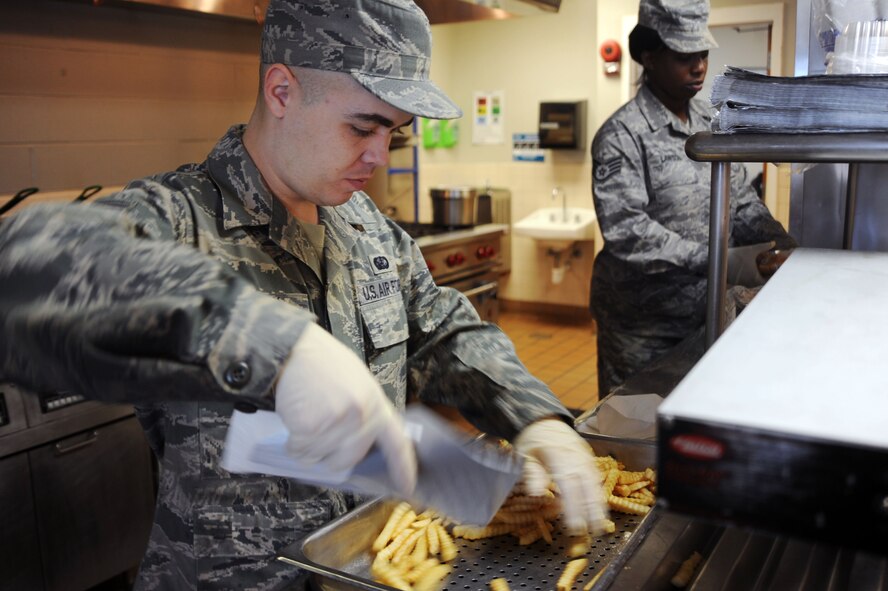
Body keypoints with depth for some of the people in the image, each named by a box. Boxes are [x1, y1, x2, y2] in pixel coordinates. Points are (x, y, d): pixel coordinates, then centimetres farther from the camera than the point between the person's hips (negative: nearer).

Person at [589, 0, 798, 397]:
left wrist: (785, 246, -8)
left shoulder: (713, 125, 7)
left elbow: (744, 205, 10)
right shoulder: (622, 135, -13)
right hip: (643, 326, -5)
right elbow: (624, 231, -23)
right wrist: (722, 261, -26)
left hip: (706, 313, 6)